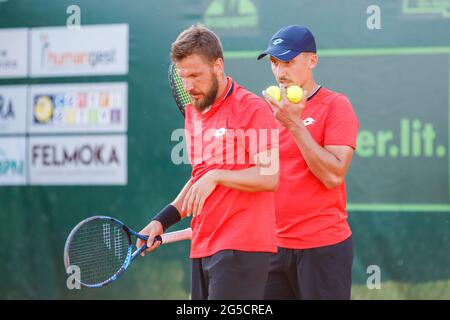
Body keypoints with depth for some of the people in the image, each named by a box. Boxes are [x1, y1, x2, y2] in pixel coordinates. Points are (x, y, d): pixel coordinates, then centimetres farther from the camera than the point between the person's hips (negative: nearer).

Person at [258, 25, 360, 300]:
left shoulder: (335, 105, -5)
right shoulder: (271, 110, 11)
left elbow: (333, 175, -16)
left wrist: (294, 124, -18)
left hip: (323, 246, -5)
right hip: (274, 244, 5)